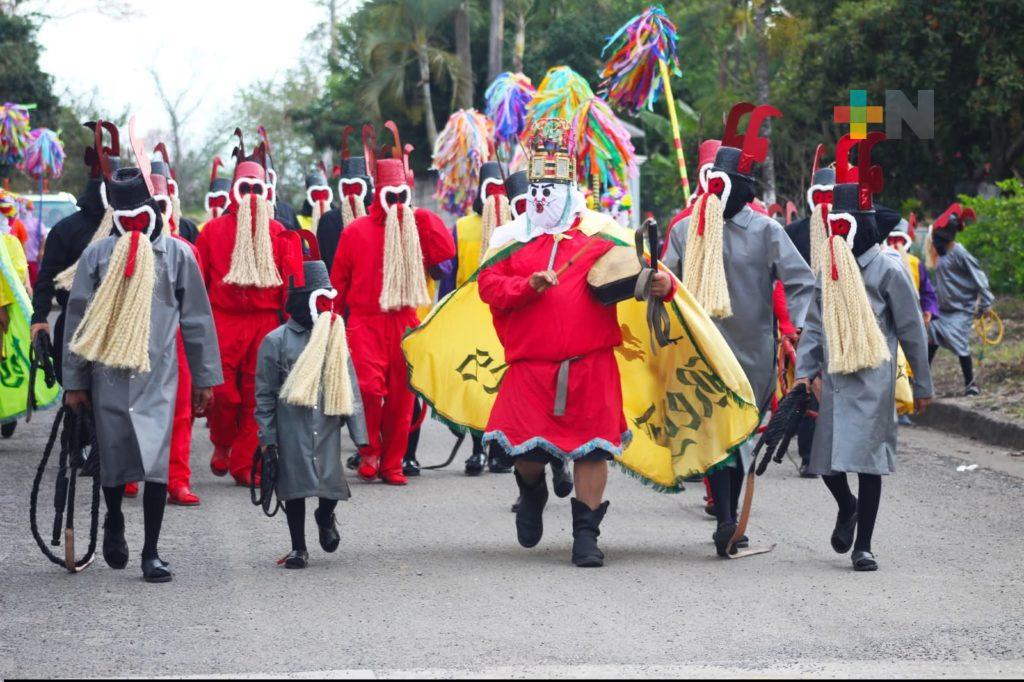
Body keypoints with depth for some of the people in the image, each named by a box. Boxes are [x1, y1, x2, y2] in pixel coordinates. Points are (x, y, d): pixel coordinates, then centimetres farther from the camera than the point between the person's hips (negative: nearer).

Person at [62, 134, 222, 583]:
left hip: (158, 375, -1)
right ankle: (114, 525, 37)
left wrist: (204, 378, 8)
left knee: (156, 459, -9)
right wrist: (74, 382, 4)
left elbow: (196, 319, 8)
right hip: (108, 373, 1)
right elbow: (77, 321, 6)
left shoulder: (177, 254, 3)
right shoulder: (97, 255, 3)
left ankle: (151, 553, -3)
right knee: (113, 456, 8)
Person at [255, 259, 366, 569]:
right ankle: (298, 548, 17)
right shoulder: (276, 341, -1)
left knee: (331, 479, -2)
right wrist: (267, 437, -3)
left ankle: (326, 517, 34)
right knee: (295, 485, 2)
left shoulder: (335, 339, 9)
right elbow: (264, 393, 1)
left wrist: (359, 434, 5)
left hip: (327, 426, 2)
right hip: (292, 429, -2)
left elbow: (350, 387, 11)